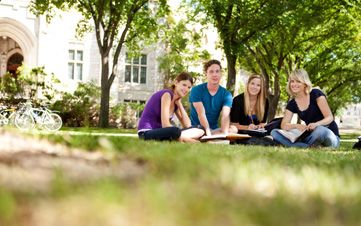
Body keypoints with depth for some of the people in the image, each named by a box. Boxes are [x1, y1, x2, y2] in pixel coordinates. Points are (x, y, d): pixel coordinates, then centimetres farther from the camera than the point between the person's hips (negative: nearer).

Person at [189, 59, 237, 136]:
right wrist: (208, 134, -32)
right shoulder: (196, 90, -7)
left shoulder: (226, 94, 0)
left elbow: (225, 116, -16)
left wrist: (225, 133, -36)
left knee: (233, 129, -27)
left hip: (214, 129, 3)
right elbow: (201, 114, -18)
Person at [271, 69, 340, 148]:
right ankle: (310, 146, -24)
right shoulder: (292, 104, 6)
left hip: (331, 136, -5)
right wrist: (297, 126, -23)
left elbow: (329, 117, -13)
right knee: (274, 133, -12)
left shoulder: (316, 94, -8)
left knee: (320, 130, -43)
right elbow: (283, 125, -1)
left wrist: (316, 124, -35)